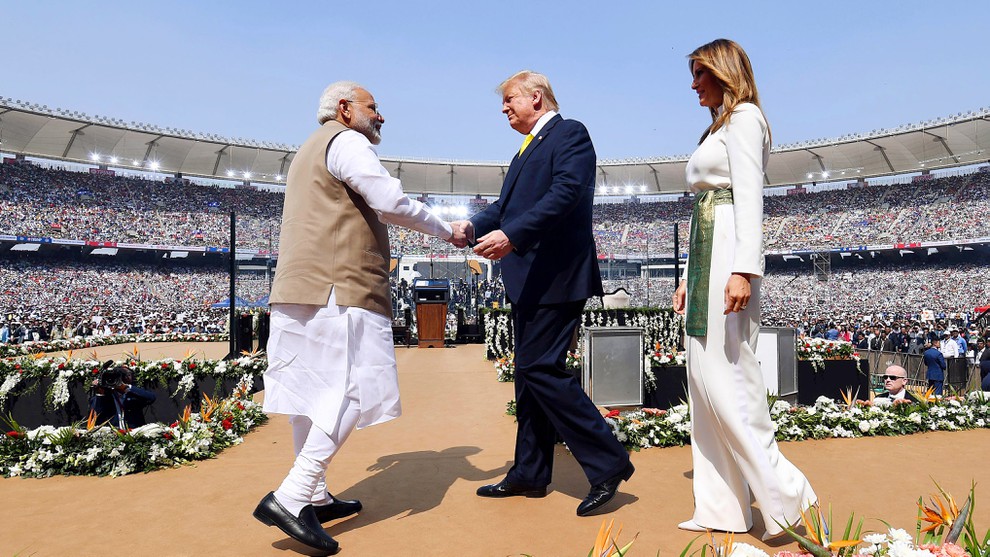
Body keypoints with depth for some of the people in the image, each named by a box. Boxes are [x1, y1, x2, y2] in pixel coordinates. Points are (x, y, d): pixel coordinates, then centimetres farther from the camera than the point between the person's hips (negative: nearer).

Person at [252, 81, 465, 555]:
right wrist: (447, 232, -4)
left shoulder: (309, 152, 29)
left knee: (312, 392, 10)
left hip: (300, 290, 10)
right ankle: (291, 498, -12)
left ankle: (315, 498, 18)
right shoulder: (347, 142, -3)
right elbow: (393, 203, -15)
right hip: (340, 289, -10)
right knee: (355, 389, -10)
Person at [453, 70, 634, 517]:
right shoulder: (529, 147, 23)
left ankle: (608, 463, 1)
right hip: (529, 279, 10)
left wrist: (510, 234, -29)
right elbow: (508, 204, 16)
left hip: (556, 277, -10)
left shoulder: (569, 133, -4)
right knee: (528, 372, 12)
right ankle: (529, 474, 24)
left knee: (541, 369, -12)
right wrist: (474, 226, -3)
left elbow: (566, 193, -20)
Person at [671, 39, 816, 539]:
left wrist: (743, 269, -24)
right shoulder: (721, 127, 26)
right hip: (705, 256, 10)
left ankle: (780, 490, 2)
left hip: (728, 254, -10)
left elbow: (749, 197, -14)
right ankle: (721, 508, 13)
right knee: (705, 381, 7)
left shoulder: (743, 116, 0)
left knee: (727, 377, -11)